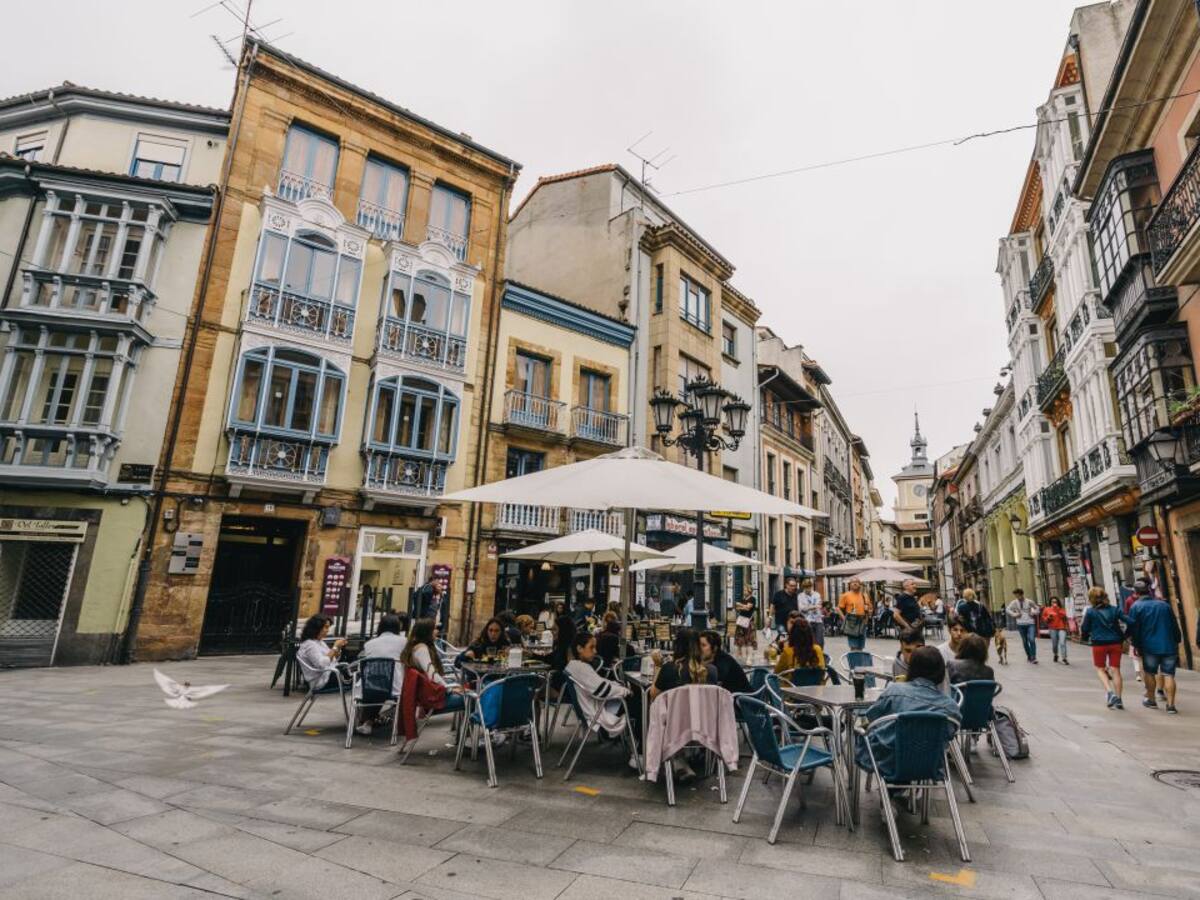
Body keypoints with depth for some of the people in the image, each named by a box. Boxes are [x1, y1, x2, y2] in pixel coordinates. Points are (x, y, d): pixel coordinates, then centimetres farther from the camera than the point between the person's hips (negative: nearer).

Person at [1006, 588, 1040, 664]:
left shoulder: (1029, 602, -2)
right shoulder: (1014, 602, -1)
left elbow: (1036, 608, 13)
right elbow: (1008, 609, 8)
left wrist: (1033, 613, -3)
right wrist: (1014, 614, -5)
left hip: (1030, 623, -1)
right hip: (1021, 624, 1)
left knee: (1032, 639, -14)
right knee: (1025, 641, 8)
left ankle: (1033, 657, -8)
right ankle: (1029, 656, 23)